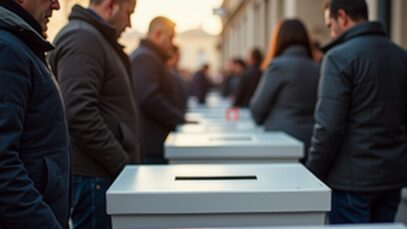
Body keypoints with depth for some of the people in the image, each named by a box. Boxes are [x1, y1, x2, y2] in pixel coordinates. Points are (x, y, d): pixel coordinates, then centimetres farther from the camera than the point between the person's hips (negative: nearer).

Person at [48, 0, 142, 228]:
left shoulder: (97, 38, 19)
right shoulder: (81, 38, -13)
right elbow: (80, 114, -24)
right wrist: (123, 164, -19)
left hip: (107, 173, 10)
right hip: (94, 177, -10)